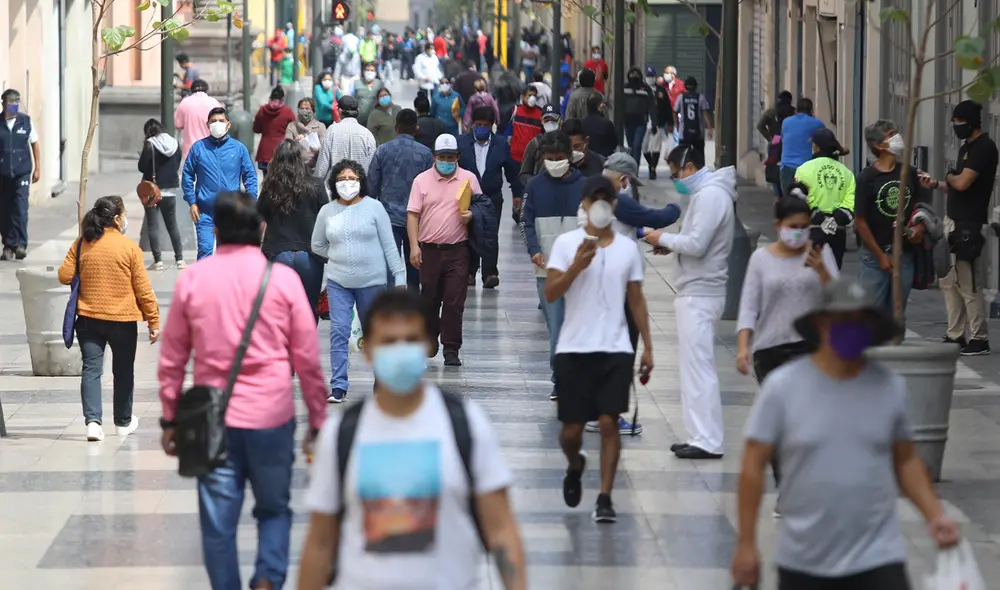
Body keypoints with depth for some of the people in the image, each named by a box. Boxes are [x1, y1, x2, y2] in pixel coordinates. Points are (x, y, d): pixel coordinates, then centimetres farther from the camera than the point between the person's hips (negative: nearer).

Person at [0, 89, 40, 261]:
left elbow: (35, 145, 10)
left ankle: (20, 244, -11)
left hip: (21, 173, 0)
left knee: (20, 208, -11)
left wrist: (37, 168, 8)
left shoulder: (26, 121, 3)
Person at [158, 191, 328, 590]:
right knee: (274, 508, 14)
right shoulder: (282, 279, -4)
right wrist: (317, 419, 8)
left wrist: (169, 419, 14)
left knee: (219, 518, 6)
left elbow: (172, 359, 5)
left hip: (213, 420, 1)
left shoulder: (192, 280, 0)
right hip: (271, 418, -1)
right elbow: (307, 359, -1)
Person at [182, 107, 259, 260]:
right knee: (205, 249, -12)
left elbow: (250, 176, 7)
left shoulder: (239, 148, 3)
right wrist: (192, 203, -1)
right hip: (205, 211, -1)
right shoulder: (198, 148, 2)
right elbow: (188, 176, 5)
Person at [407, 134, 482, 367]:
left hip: (457, 251, -1)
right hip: (429, 249, 1)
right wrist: (414, 245, -8)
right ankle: (430, 342, 29)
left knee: (454, 302, -4)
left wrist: (472, 215, -10)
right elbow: (413, 214, 2)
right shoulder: (422, 180, 4)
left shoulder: (469, 179, 5)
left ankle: (451, 349, 0)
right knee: (429, 299, 10)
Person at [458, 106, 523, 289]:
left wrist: (518, 195, 11)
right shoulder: (461, 143, 1)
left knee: (490, 235, -7)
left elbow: (512, 171, 10)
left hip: (493, 198, 0)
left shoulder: (501, 145, 4)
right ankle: (470, 272, 16)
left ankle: (490, 273, -8)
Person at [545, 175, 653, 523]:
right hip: (574, 348, -1)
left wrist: (648, 347, 9)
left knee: (609, 422, -9)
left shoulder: (628, 248, 8)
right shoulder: (566, 243, 0)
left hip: (615, 349, 1)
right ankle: (575, 467, 37)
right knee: (571, 428, 4)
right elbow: (550, 293, -7)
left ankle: (605, 498, -4)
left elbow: (636, 300, 13)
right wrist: (577, 266, -21)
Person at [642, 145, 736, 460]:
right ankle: (700, 436, 16)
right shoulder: (703, 192, 17)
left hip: (700, 294, -11)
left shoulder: (711, 195, -15)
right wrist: (670, 244, 5)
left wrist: (664, 238, -7)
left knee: (699, 366, -10)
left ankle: (708, 442, -10)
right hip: (696, 292, 11)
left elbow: (697, 244, -21)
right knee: (693, 365, 13)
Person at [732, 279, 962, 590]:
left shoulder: (891, 387, 0)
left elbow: (906, 460, 12)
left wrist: (935, 515, -2)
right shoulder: (783, 387, -7)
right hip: (802, 561, 0)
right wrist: (746, 544, -7)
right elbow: (753, 466, -5)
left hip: (877, 557, 0)